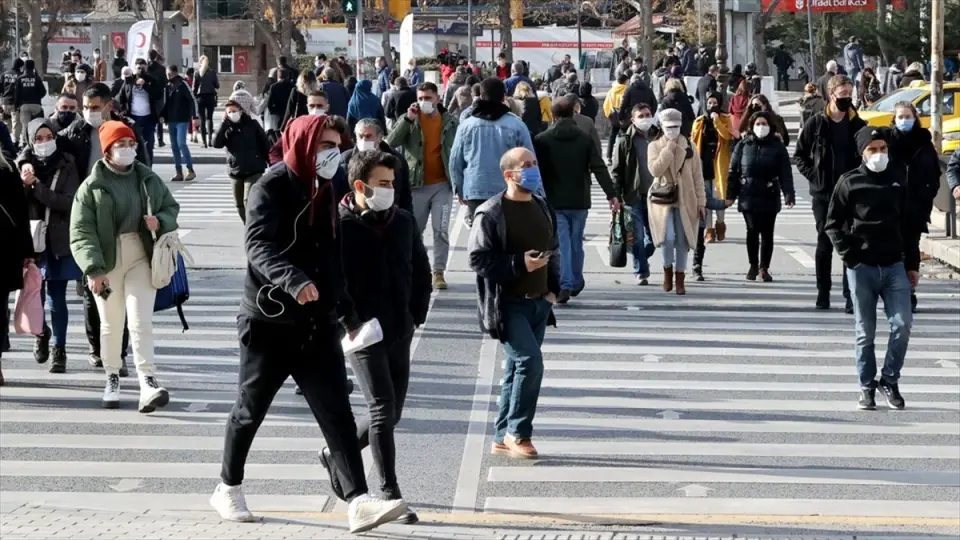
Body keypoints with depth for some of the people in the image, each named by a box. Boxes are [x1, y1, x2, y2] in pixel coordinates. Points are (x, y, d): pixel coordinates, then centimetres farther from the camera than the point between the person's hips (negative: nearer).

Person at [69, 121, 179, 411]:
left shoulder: (148, 179, 7)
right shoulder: (91, 187, -5)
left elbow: (171, 207, 19)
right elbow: (81, 232, -10)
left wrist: (161, 222, -5)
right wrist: (93, 269, -21)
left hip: (141, 257, 1)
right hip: (107, 261, -1)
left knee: (141, 320, -10)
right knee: (110, 323, 10)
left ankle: (148, 382, -16)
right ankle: (112, 379, 27)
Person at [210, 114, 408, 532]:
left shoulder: (323, 191, 14)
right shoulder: (272, 187, -11)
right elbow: (258, 245, -27)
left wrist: (347, 313, 25)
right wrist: (293, 280, -44)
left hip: (317, 324, 6)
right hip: (270, 321, -6)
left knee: (338, 414, -5)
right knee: (251, 410, 9)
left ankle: (358, 502, -12)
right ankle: (228, 489, 28)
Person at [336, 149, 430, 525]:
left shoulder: (403, 222, 6)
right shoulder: (339, 226, -11)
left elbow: (421, 272, 17)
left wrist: (416, 317, 11)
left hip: (399, 334, 6)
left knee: (390, 414, 12)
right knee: (383, 409, -11)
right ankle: (390, 494, -5)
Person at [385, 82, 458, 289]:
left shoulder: (450, 122, 3)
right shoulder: (409, 120, 1)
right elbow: (391, 143, -13)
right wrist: (408, 119, -22)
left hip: (442, 184, 0)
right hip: (416, 184, 0)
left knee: (441, 230, -2)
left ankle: (438, 272, 2)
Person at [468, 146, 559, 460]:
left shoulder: (542, 208, 11)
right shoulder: (491, 214, -13)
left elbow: (553, 251, 22)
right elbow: (478, 259, -16)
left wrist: (553, 288, 10)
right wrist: (520, 264, -22)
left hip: (538, 304, 8)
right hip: (507, 305, -8)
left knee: (518, 369, 12)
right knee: (530, 362, -18)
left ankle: (503, 439, 21)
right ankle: (517, 433, -3)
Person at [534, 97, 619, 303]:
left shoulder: (542, 140, -3)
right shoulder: (585, 139, 1)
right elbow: (599, 168, -4)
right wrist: (611, 194, -5)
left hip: (554, 201, -2)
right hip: (579, 201, 2)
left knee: (561, 245, -3)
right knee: (576, 242, 16)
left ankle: (565, 286, -13)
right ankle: (576, 282, 26)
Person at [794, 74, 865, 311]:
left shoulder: (858, 125, 3)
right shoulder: (816, 123, 1)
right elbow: (799, 155, 8)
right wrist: (813, 175, -3)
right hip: (823, 194, 0)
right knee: (824, 244, 6)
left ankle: (851, 295, 0)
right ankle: (823, 292, 14)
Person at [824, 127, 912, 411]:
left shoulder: (898, 178, 6)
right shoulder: (850, 182, -1)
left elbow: (908, 223, 10)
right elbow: (832, 224, 1)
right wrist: (849, 255, -9)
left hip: (894, 266, 2)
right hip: (862, 268, -2)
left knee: (902, 324, -8)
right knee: (865, 332, 4)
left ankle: (889, 380, 8)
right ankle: (867, 387, 14)